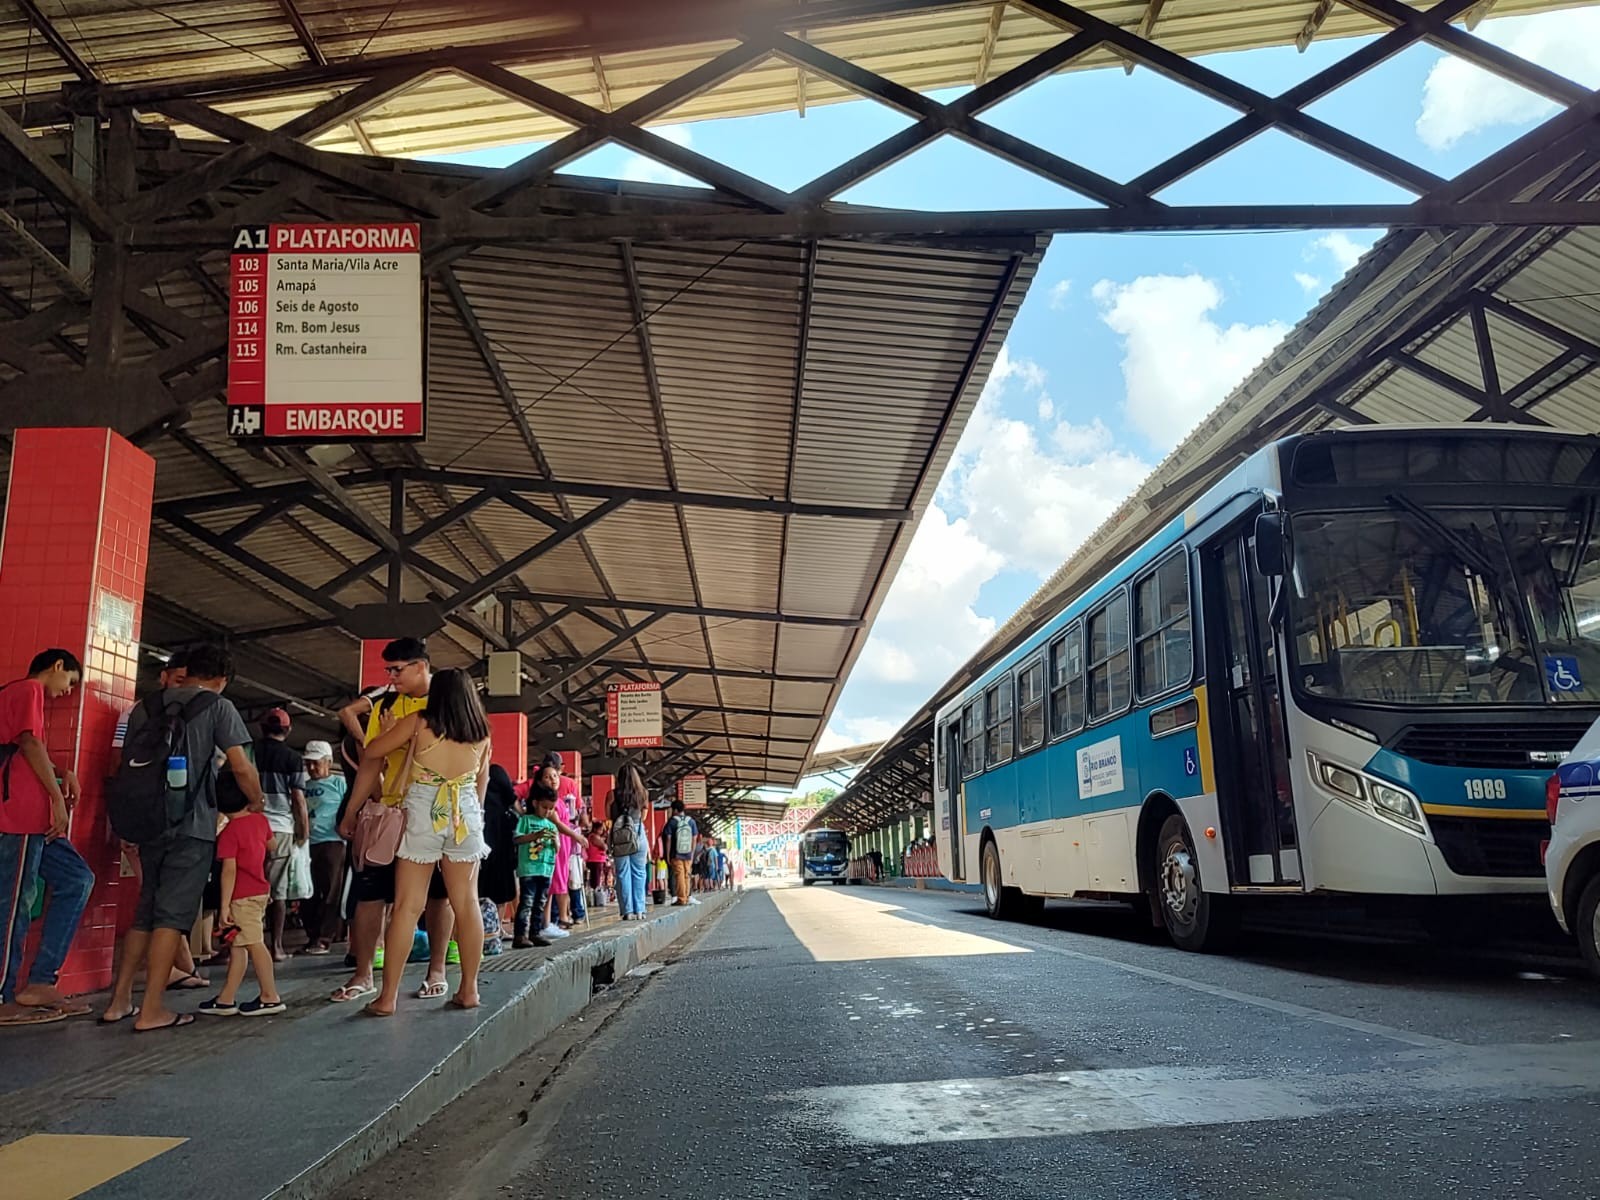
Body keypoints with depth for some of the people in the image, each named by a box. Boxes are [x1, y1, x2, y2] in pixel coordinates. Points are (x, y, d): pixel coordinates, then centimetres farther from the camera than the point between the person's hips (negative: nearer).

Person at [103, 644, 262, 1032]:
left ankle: (119, 1000, 17)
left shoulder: (145, 708, 14)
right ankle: (151, 1010, -3)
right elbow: (241, 768, -9)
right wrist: (257, 802, 7)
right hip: (192, 825, -6)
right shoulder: (218, 707, -3)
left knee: (145, 911, 16)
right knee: (173, 915, -3)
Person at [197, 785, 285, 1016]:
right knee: (237, 945, 13)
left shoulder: (229, 832, -15)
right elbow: (271, 845, 21)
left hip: (242, 895, -8)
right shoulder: (260, 820, 4)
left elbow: (229, 870, -18)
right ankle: (226, 999, 18)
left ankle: (270, 997, -4)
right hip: (261, 890, 8)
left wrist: (224, 905, -17)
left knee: (253, 943, -6)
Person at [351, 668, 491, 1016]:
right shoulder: (481, 734, 7)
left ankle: (388, 996, 2)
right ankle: (469, 989, 13)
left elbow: (371, 752, 4)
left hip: (423, 818, -2)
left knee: (407, 906, 0)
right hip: (466, 818, 2)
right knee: (467, 904, 7)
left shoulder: (418, 723, -1)